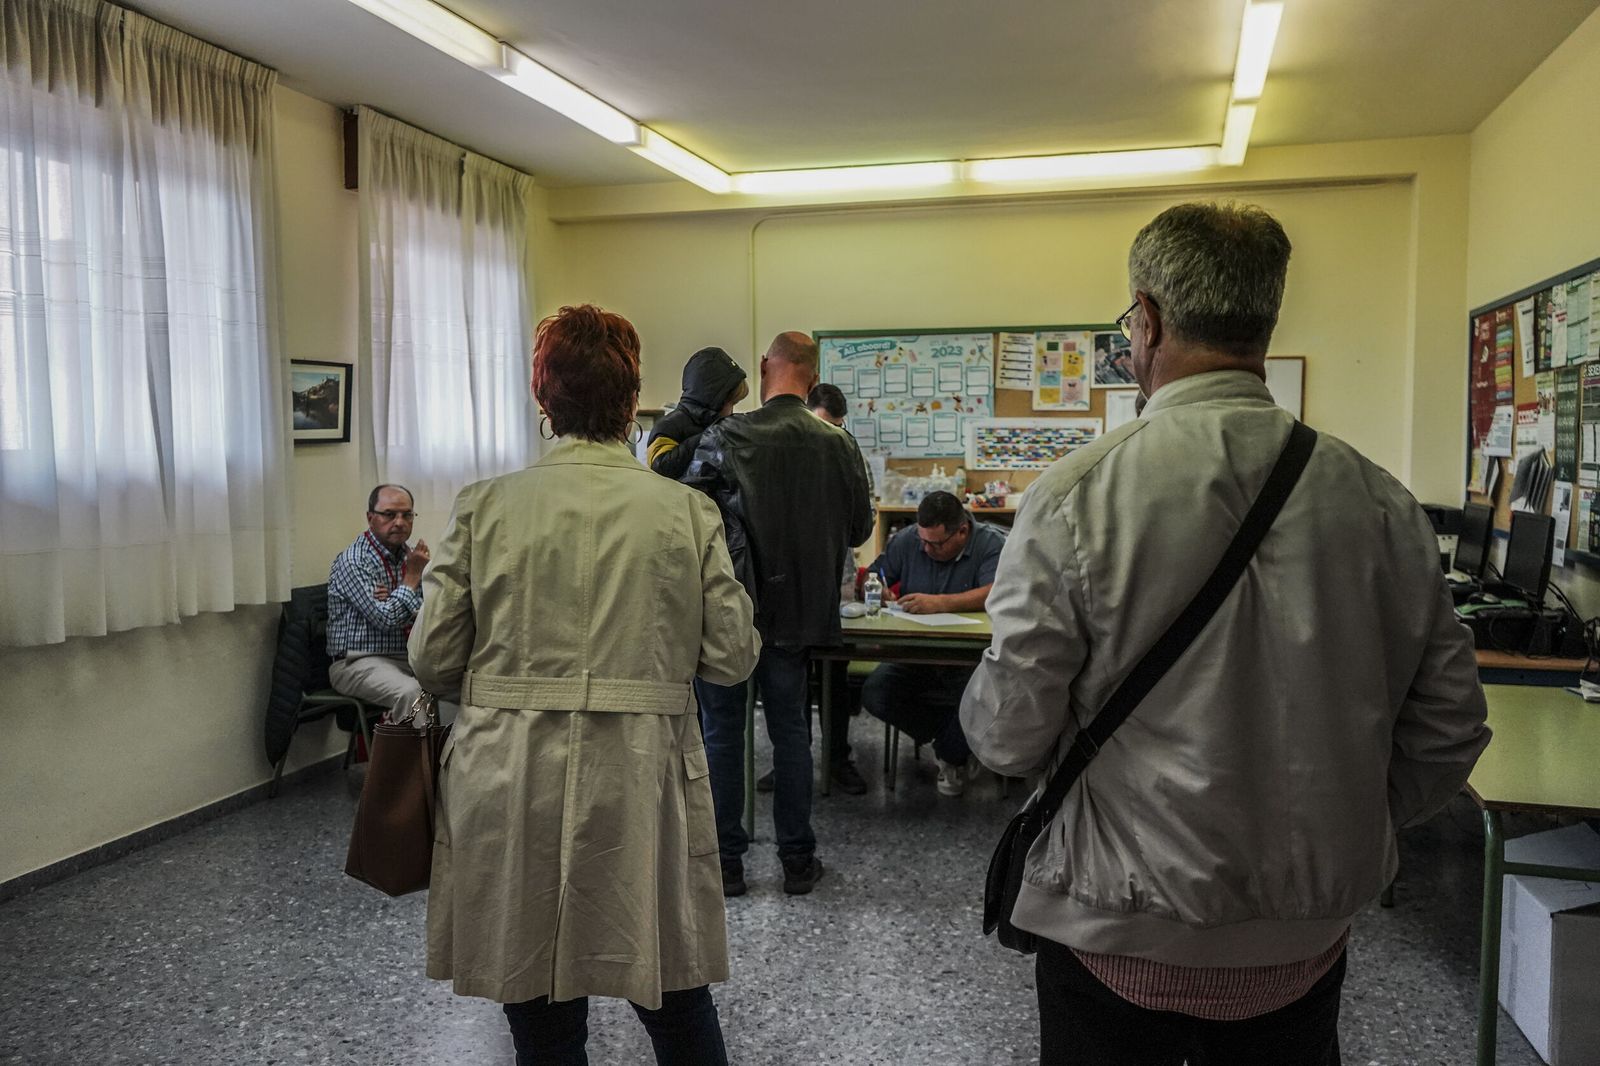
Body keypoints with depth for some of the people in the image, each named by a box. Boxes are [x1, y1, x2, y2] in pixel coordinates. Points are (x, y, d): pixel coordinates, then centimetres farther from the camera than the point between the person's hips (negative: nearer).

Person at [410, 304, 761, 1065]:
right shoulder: (687, 511, -6)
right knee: (675, 1001, 20)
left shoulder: (483, 508, -5)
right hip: (639, 781, 0)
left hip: (511, 786, 1)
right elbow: (732, 658, -3)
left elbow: (432, 660, -2)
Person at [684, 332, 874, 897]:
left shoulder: (725, 438, -14)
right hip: (796, 611, 3)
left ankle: (726, 861, 17)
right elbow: (859, 528, 5)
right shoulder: (839, 444, -4)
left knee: (722, 733, 9)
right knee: (791, 731, 14)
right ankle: (798, 859, 22)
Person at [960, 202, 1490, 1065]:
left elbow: (1008, 737, -16)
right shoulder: (1381, 502, -7)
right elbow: (1448, 729, 1)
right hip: (1307, 950, 4)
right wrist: (1344, 839, 15)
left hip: (1124, 941, -3)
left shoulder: (1075, 497, -19)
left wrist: (983, 705, 6)